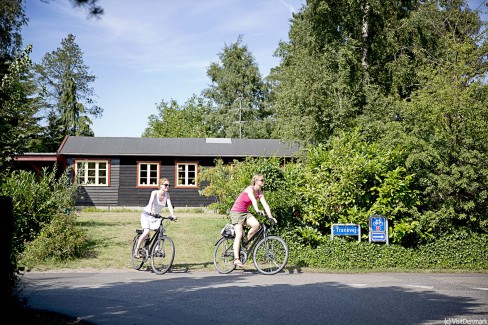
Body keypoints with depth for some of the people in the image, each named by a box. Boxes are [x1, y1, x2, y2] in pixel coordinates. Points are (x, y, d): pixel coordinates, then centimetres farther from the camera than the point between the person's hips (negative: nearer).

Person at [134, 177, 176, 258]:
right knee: (146, 232, -23)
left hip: (156, 216, 5)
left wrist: (173, 216, -31)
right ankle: (136, 250, -10)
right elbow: (151, 202, -36)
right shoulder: (155, 192, -20)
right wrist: (151, 212, -54)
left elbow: (170, 206, -15)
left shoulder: (167, 194, -6)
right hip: (146, 214, -5)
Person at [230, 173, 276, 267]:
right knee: (239, 234, -16)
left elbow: (265, 205, -3)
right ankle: (236, 259, -18)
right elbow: (253, 200, -35)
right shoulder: (250, 189, -18)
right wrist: (257, 210, -50)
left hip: (245, 212, 6)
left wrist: (270, 217, -14)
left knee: (256, 224, -22)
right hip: (236, 212, -6)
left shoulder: (260, 193, 3)